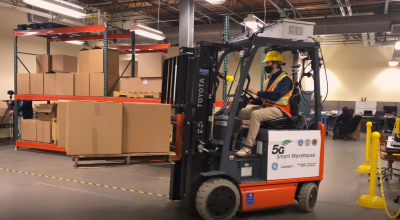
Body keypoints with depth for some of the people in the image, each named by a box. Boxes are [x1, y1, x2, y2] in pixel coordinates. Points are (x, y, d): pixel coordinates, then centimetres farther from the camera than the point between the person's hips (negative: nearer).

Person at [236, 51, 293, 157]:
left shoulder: (285, 79, -8)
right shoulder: (270, 79, 20)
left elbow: (275, 95, -24)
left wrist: (257, 92, -22)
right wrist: (250, 101, 4)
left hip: (279, 109, -9)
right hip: (266, 106, 9)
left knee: (255, 114, -34)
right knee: (241, 112, -3)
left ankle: (247, 148, -34)